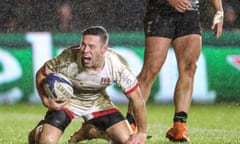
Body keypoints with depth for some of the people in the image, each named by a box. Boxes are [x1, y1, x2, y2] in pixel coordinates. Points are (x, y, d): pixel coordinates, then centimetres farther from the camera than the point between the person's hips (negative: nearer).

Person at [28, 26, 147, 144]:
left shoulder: (118, 65, -29)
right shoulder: (68, 60, -33)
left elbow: (136, 98, -17)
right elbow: (41, 74, -14)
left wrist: (142, 133, -20)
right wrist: (45, 100, -29)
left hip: (97, 102, 2)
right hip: (66, 100, -2)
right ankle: (37, 133, 18)